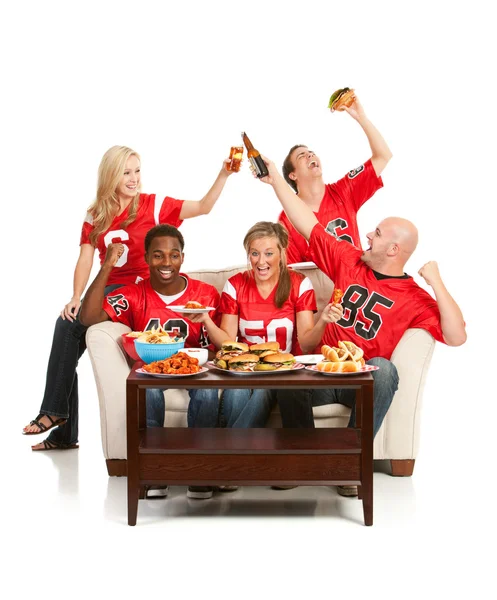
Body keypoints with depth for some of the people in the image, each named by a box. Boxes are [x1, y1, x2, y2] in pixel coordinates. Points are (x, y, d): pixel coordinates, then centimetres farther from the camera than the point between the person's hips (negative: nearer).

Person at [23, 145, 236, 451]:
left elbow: (203, 207, -9)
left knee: (70, 326, -22)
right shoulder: (96, 216, 11)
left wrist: (223, 175, -23)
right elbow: (86, 259, 3)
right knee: (67, 324, -18)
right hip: (109, 291, 5)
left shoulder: (153, 205, 0)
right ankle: (65, 432, -7)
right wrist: (76, 297, -12)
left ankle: (56, 411, -9)